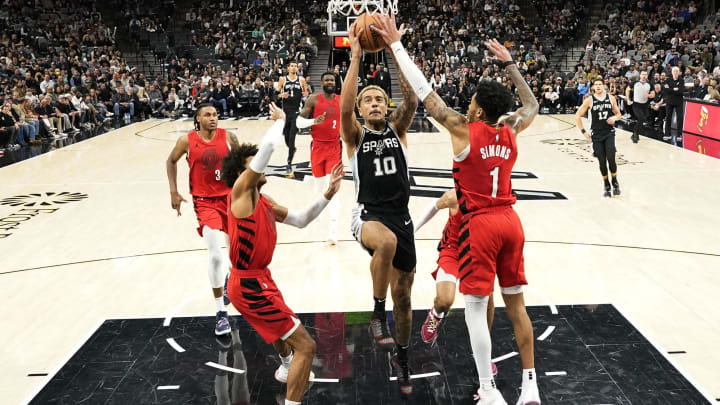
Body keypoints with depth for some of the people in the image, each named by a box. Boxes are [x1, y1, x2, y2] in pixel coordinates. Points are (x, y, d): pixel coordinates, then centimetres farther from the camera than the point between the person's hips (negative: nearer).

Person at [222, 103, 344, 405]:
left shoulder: (264, 203, 9)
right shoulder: (240, 190, -16)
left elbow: (300, 220, 17)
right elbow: (268, 146, -27)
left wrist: (328, 195, 7)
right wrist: (281, 120, -9)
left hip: (256, 280, 11)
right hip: (249, 287, -11)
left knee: (283, 325, 39)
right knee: (305, 346, -10)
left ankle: (287, 369, 68)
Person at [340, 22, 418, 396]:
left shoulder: (397, 129, 8)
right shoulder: (355, 136, 1)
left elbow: (411, 100, -10)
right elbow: (344, 106, -19)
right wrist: (356, 58, -20)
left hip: (401, 216, 3)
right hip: (369, 215, -3)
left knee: (403, 294, 9)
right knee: (386, 242, -40)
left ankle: (401, 358, 32)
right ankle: (377, 314, -19)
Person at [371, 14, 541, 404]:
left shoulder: (464, 129, -10)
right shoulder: (511, 131, 5)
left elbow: (425, 92, -9)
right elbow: (532, 106, 27)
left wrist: (396, 45, -3)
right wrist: (508, 64, 29)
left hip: (480, 225, -6)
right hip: (510, 222, 6)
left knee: (476, 307, 2)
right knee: (515, 303, 13)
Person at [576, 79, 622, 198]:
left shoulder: (611, 98, 3)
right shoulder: (589, 100, -3)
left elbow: (619, 114, 13)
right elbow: (577, 116, 0)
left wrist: (615, 118, -11)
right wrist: (584, 132, -4)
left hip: (609, 133, 0)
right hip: (596, 135, 0)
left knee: (611, 159, -13)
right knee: (602, 162, 2)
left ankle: (615, 183, 9)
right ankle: (606, 186, 18)